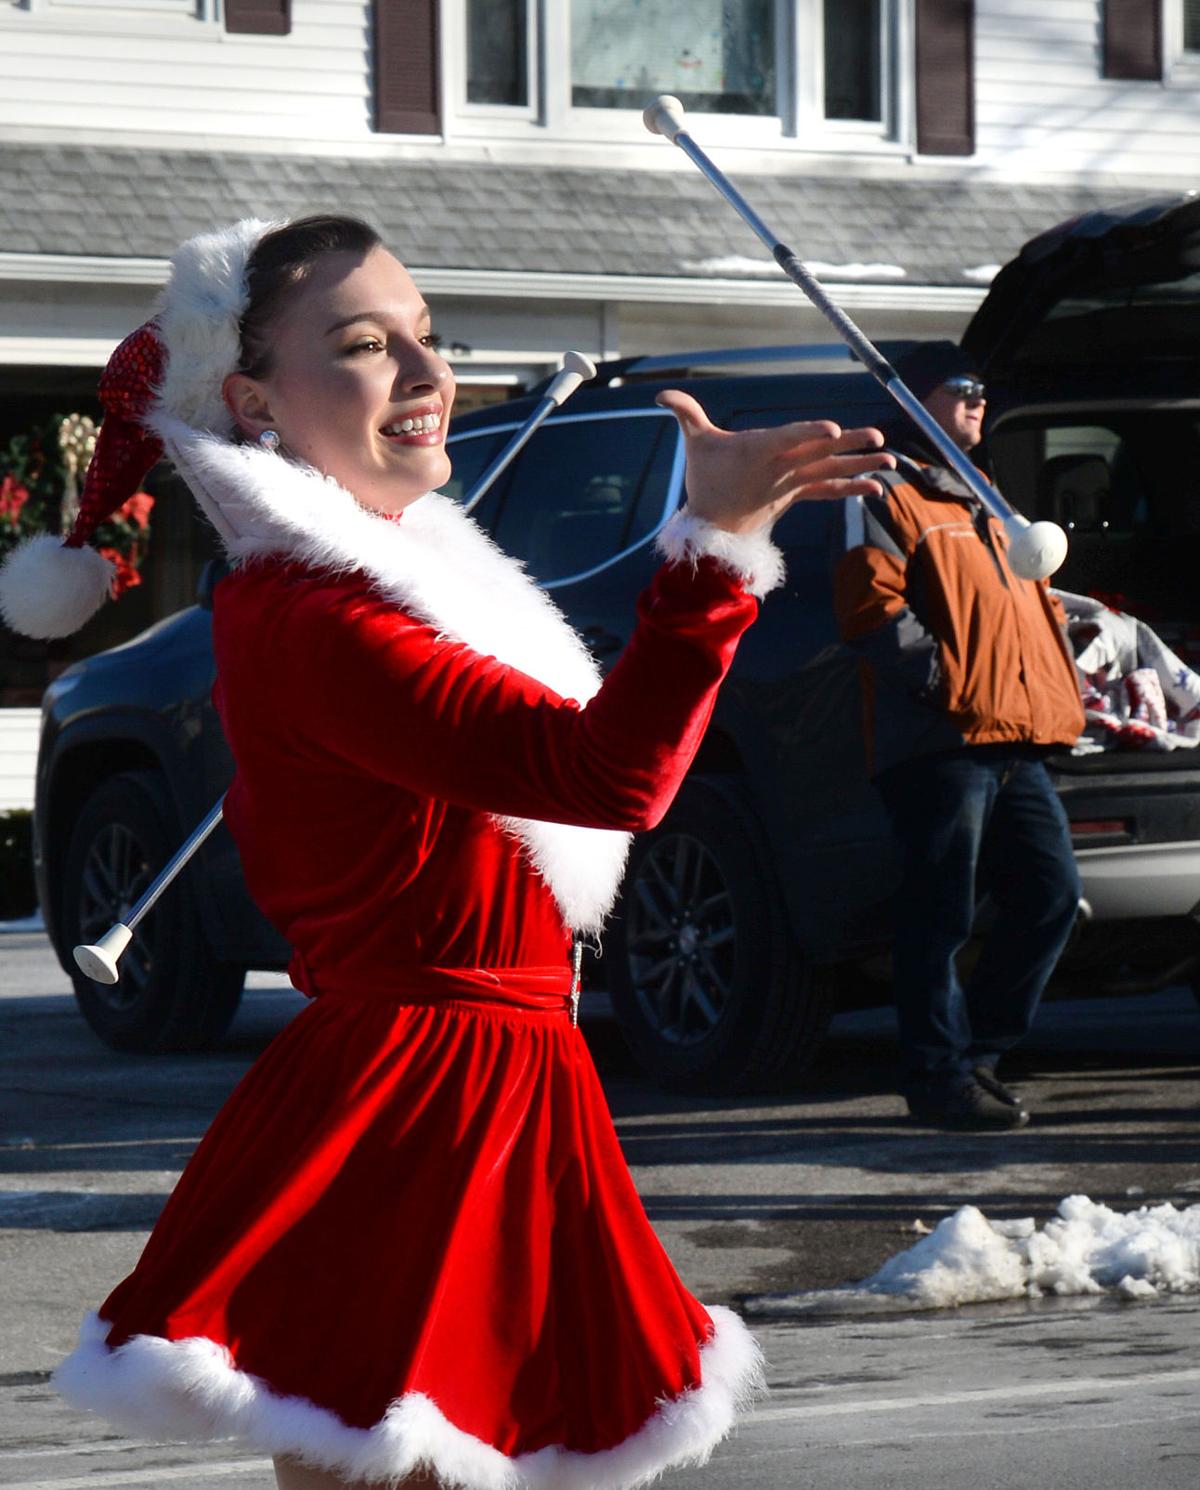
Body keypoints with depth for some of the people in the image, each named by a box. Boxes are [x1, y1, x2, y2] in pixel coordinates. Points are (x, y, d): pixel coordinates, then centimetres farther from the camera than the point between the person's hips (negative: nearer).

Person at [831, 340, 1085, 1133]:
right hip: (940, 744, -9)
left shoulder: (984, 504, 28)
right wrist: (939, 678, -18)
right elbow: (872, 605, -12)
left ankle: (977, 1048, 16)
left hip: (1017, 742, 9)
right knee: (941, 913, -6)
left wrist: (1063, 687, 15)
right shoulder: (886, 495, 0)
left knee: (1052, 893, 5)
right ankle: (941, 1075, -1)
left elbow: (1036, 600, 32)